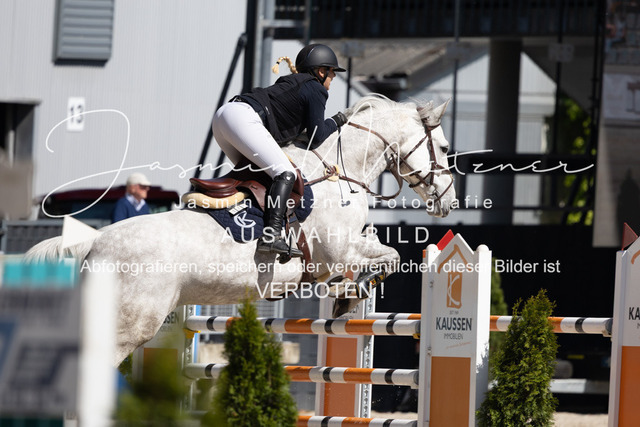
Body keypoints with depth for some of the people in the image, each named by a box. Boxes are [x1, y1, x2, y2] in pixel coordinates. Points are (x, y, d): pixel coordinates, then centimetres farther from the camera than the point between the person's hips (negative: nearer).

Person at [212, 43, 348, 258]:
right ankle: (271, 235, -29)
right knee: (285, 173, -15)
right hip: (243, 119, -10)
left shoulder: (292, 84, 32)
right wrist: (334, 122, 22)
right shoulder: (315, 89, 6)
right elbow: (316, 137, 4)